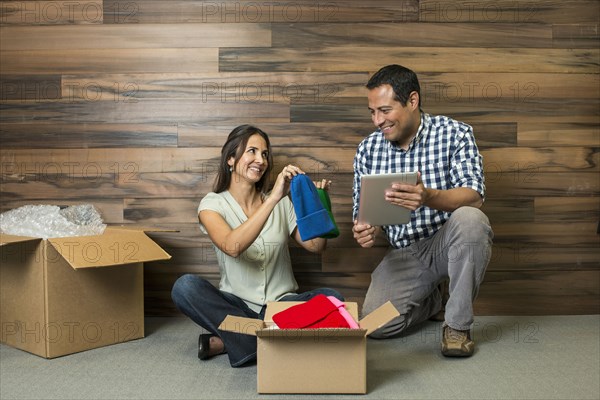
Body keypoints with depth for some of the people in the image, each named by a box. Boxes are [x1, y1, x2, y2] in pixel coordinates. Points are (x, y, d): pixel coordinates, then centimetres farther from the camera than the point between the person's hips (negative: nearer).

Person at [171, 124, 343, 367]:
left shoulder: (281, 202, 8)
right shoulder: (213, 204, -3)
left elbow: (315, 246, 4)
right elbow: (232, 247, -24)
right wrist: (273, 199, -31)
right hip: (237, 305, -2)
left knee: (331, 298, -26)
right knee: (185, 286, -28)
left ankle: (227, 341, -22)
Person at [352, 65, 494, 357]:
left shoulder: (454, 133, -10)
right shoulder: (367, 149, 0)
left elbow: (474, 197, -23)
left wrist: (429, 197, -45)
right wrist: (367, 232, -22)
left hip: (448, 243, -2)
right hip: (404, 253, 3)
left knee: (469, 218, -36)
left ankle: (458, 322, -14)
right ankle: (432, 300, 17)